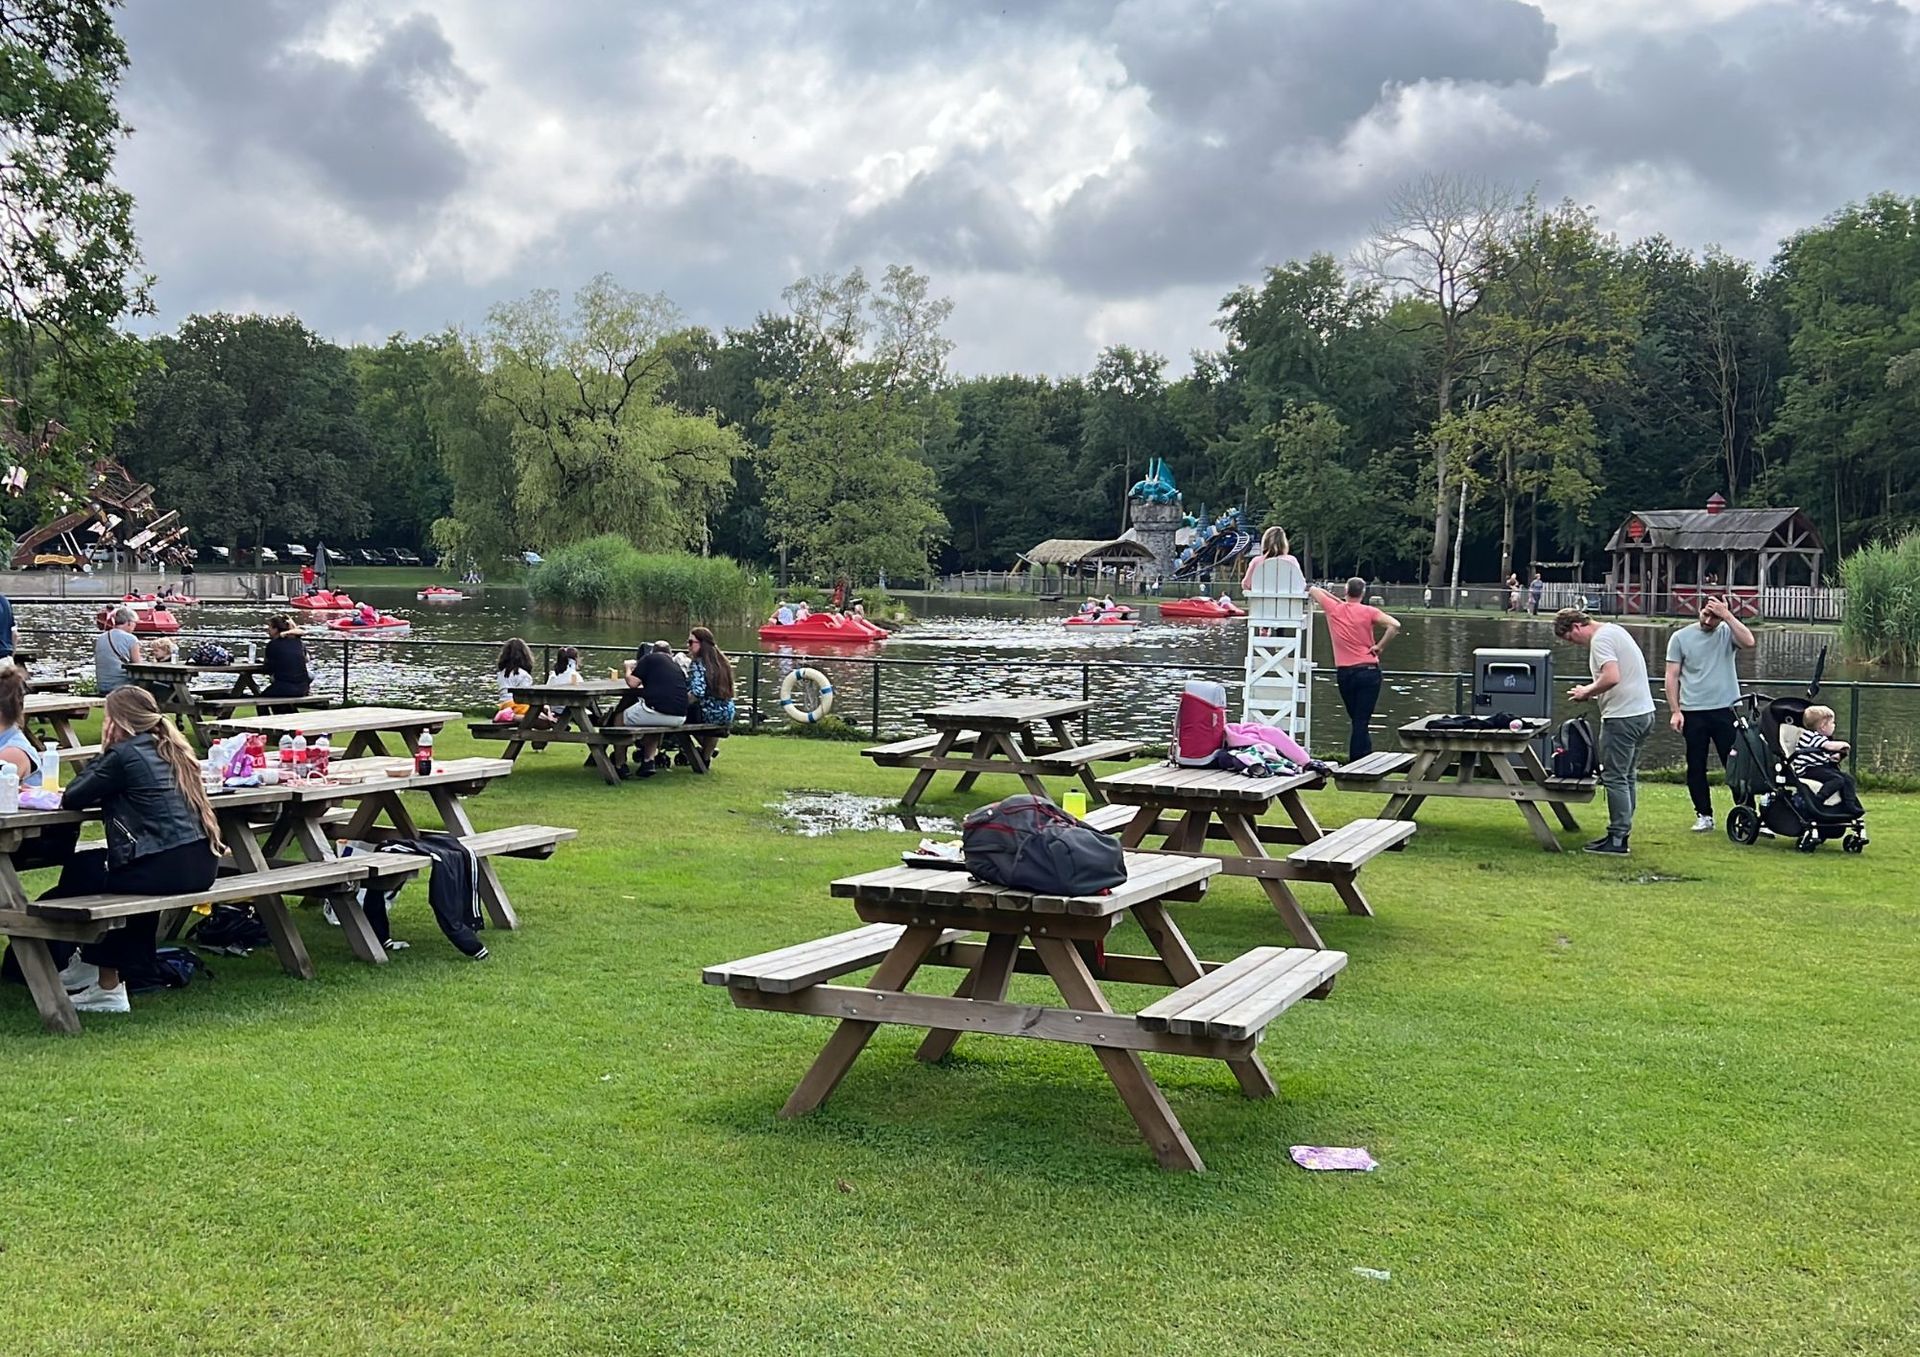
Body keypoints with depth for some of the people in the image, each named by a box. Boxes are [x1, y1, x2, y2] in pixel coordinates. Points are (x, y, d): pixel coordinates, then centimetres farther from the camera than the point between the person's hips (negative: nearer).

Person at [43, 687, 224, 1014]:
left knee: (78, 871, 17)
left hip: (167, 870, -8)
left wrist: (104, 751, 5)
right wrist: (108, 793, 22)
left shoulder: (124, 754, -6)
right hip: (202, 865, 8)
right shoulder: (172, 748, 17)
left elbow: (71, 799, 0)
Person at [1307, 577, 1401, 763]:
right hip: (1368, 670, -3)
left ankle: (1367, 755, 21)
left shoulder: (1333, 609, 1)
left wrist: (1338, 600, 20)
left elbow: (1313, 590, 16)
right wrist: (1379, 646, -8)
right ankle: (1357, 760, -5)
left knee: (1357, 719, 16)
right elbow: (1395, 625, -17)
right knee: (1361, 721, -3)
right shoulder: (1368, 611, -5)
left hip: (1344, 672, 3)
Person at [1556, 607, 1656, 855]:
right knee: (1627, 777, 15)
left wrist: (1587, 692, -12)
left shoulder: (1600, 639, -14)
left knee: (1615, 778, -5)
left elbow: (1612, 677, -27)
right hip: (1644, 712, 10)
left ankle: (1617, 839, -2)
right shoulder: (1615, 630, 18)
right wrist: (1592, 692, 13)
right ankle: (1622, 831, 20)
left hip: (1623, 717, -10)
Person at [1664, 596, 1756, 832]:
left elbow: (1749, 642, -20)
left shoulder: (1727, 633, 3)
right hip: (1693, 712, 1)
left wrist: (1728, 615, -17)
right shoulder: (1681, 637, 3)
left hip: (1726, 709, -1)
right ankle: (1704, 815, 17)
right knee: (1696, 766, 6)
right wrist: (1675, 711, -4)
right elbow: (1672, 677, 3)